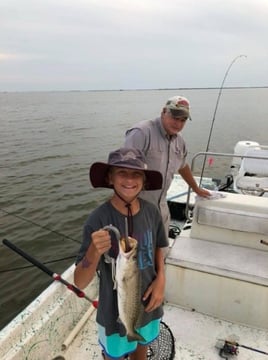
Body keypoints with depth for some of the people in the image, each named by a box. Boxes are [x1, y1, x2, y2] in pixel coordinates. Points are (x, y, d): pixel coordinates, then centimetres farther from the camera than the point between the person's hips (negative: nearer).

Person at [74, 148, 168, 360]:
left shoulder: (152, 212, -14)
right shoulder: (98, 220, -27)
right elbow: (80, 282, -24)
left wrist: (161, 280, -10)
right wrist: (94, 253, -42)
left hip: (147, 305, 4)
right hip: (115, 311, -3)